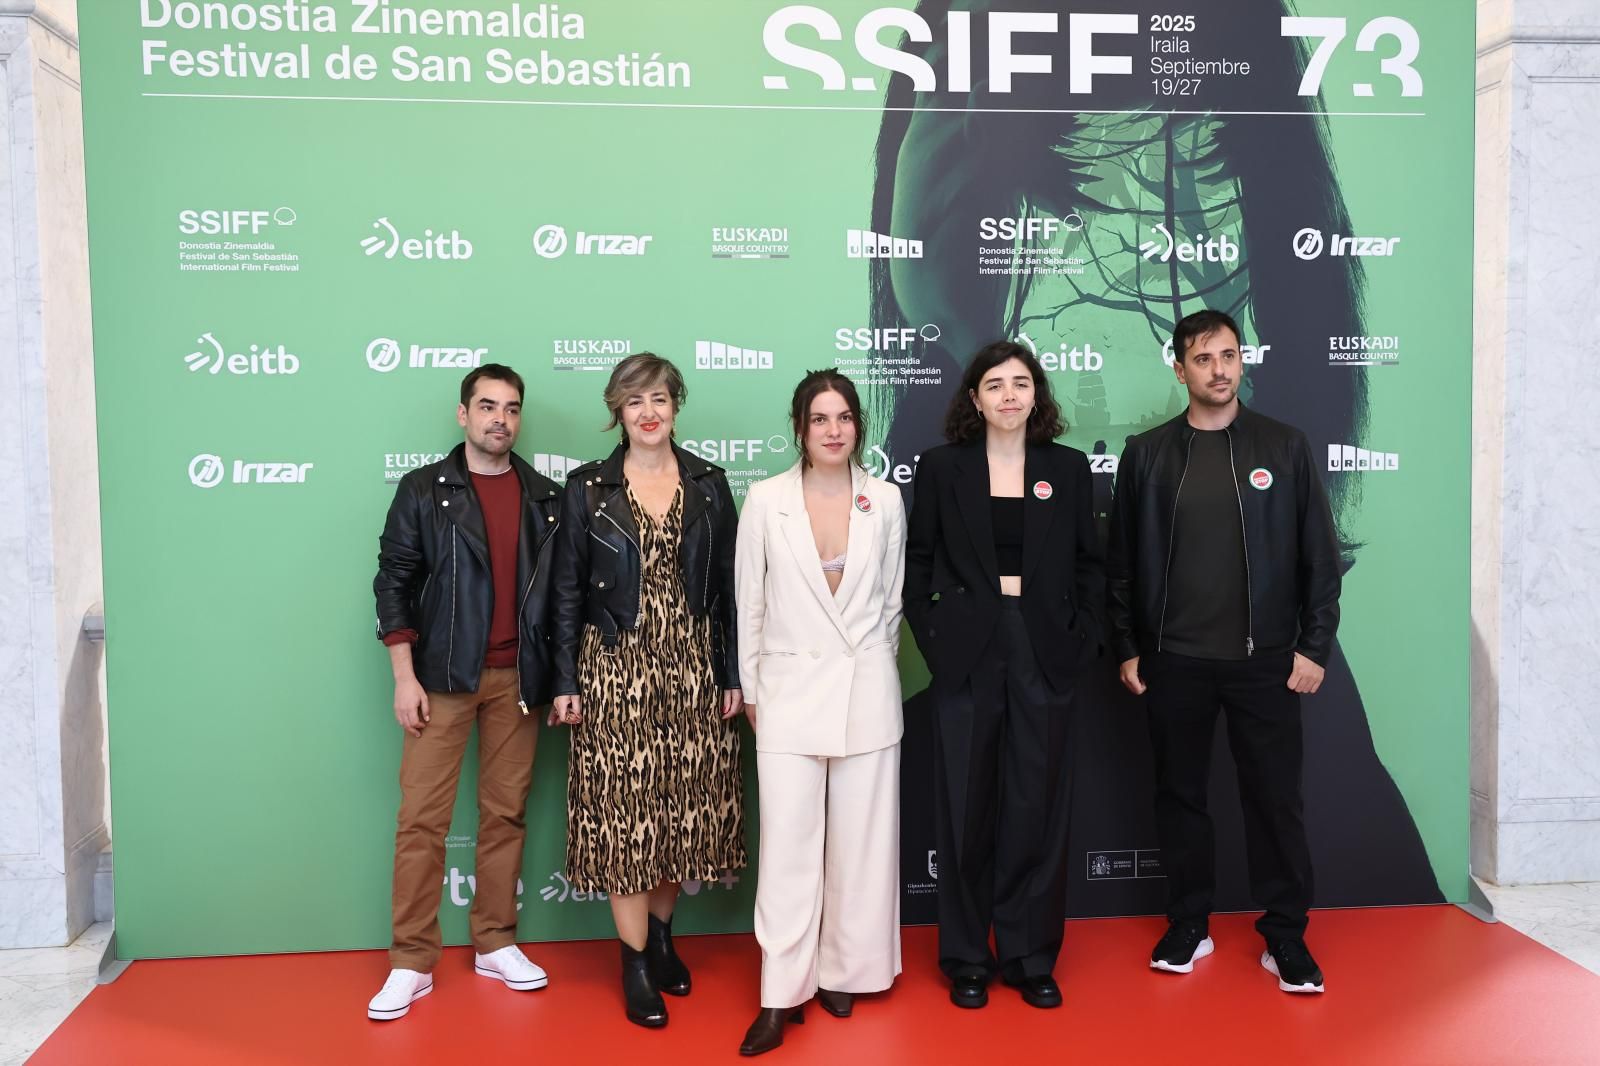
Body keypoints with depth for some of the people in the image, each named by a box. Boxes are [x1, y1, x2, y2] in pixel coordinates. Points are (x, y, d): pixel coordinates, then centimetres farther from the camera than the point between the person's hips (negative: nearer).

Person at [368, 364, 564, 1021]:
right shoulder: (424, 491, 2)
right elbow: (394, 582, 0)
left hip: (518, 678, 2)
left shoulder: (544, 498, 8)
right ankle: (412, 963, 9)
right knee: (421, 819, -1)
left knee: (506, 813, 8)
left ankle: (495, 944, 21)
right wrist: (404, 678, -6)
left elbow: (560, 590, 10)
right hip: (443, 676, -2)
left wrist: (561, 677, 5)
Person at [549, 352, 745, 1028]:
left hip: (693, 670, 2)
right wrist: (566, 683, -2)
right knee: (623, 811, 1)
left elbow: (727, 586, 6)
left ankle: (660, 933, 28)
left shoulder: (708, 484, 6)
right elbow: (567, 592, 1)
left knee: (685, 809, 8)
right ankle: (635, 964, 14)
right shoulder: (587, 487, 1)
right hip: (616, 670, -2)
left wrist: (732, 674, 3)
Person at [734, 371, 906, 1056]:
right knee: (789, 846, -2)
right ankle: (782, 994, 9)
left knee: (859, 843, 8)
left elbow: (892, 600, 12)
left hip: (867, 691, 2)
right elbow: (748, 602, 3)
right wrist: (749, 689, 4)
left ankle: (841, 973, 25)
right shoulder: (765, 500, -2)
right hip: (789, 689, -1)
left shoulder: (885, 500, 2)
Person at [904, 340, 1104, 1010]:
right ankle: (966, 959, 20)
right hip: (968, 655, -1)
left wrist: (1081, 639, 0)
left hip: (1044, 654, 1)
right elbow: (917, 562, 5)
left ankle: (1031, 958, 22)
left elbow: (1089, 565, 10)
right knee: (967, 810, 5)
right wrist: (933, 637, -3)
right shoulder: (942, 467, 3)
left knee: (1038, 808, 6)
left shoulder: (1068, 468, 7)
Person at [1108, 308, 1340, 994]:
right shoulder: (1147, 454, 4)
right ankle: (1188, 925, 25)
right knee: (1179, 794, 10)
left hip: (1264, 660, -1)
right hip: (1173, 660, 1)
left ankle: (1285, 936, 20)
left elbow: (1320, 553, 2)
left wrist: (1315, 646, -3)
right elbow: (1122, 561, 6)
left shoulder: (1285, 447, 2)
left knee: (1275, 797, 4)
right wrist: (1127, 648, 2)